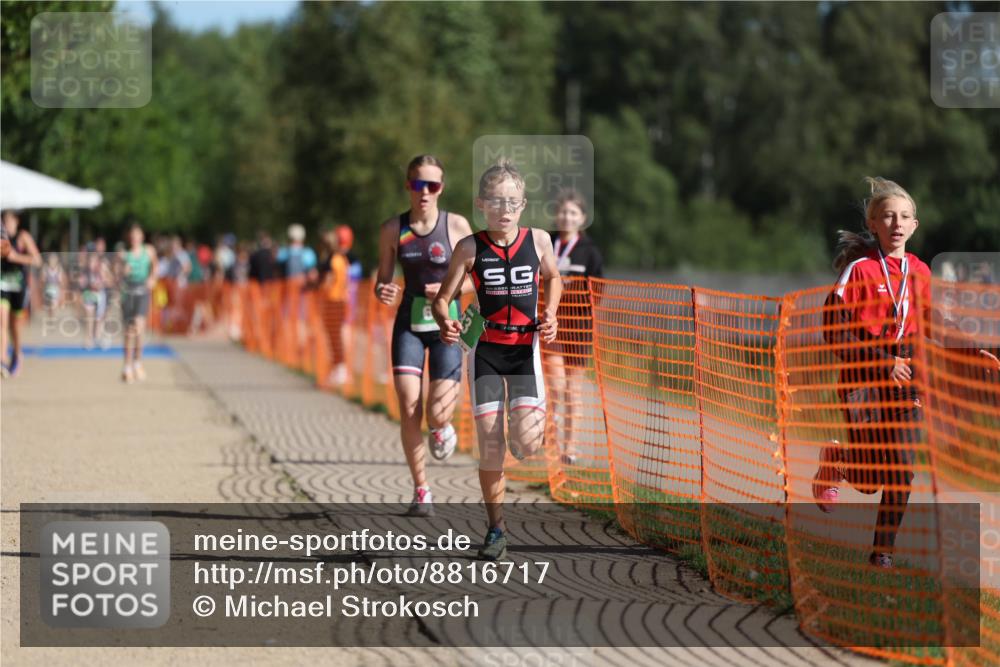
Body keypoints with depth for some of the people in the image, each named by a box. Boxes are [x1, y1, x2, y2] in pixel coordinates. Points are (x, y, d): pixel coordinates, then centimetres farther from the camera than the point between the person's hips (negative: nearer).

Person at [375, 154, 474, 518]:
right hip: (409, 324, 1)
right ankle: (421, 491, 6)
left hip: (446, 324, -1)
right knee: (409, 412, -10)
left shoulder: (457, 226, -5)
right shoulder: (393, 229, 1)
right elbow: (383, 279, 9)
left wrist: (450, 289, -18)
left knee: (436, 413, -11)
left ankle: (442, 427, 29)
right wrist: (382, 292, -14)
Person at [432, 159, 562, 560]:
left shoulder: (539, 240, -1)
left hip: (525, 348, 1)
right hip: (485, 349, -1)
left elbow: (552, 278, 19)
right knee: (490, 446, -3)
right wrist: (445, 324, -25)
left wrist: (549, 314, 2)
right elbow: (442, 297, -4)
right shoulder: (470, 248, -6)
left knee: (526, 442, -14)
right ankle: (495, 530, 10)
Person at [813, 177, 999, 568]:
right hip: (862, 377, -4)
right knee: (870, 477, -6)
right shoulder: (860, 269, -10)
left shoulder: (919, 272, 6)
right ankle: (834, 461, 28)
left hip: (902, 379, 4)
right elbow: (833, 330, -12)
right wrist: (881, 361, -18)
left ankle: (883, 552, 10)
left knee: (902, 471, -3)